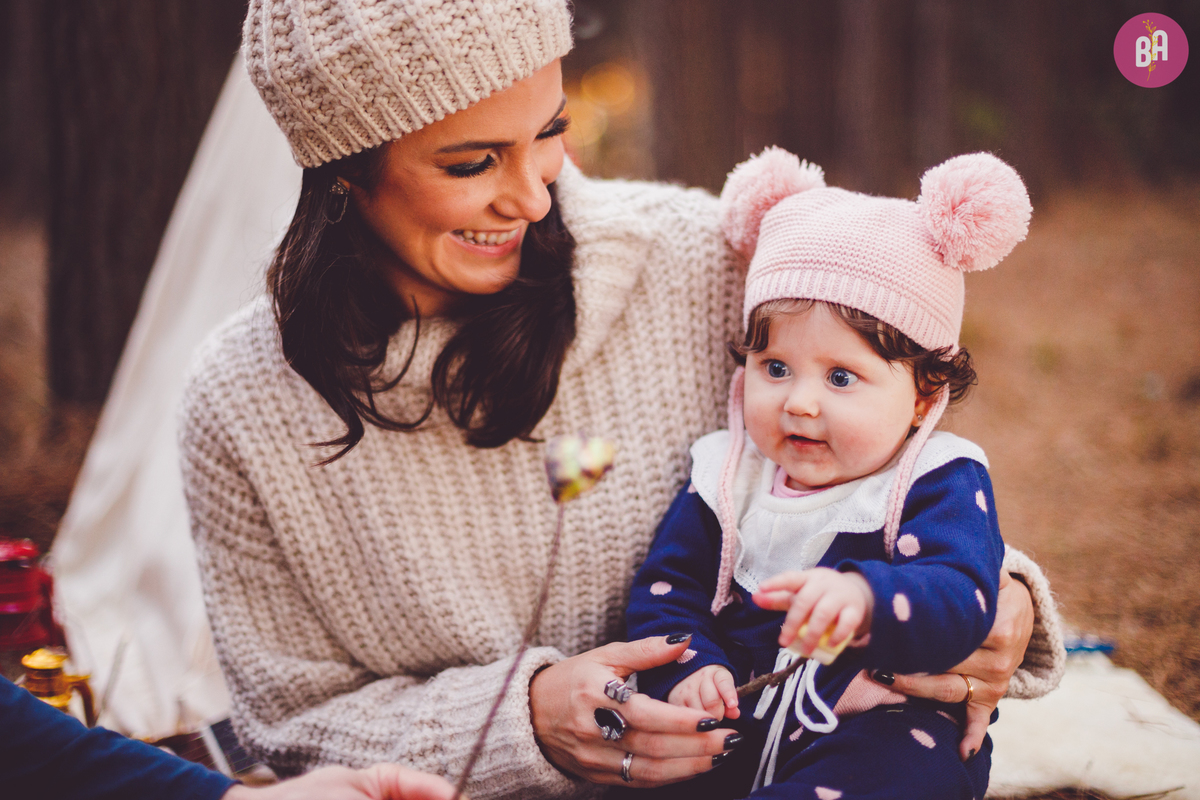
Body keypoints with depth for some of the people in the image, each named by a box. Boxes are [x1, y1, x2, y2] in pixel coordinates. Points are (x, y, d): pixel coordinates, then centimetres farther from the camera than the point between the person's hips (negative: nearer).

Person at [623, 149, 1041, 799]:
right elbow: (665, 587, 9)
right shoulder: (725, 476, 9)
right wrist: (685, 669, -13)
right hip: (733, 733, 3)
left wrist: (864, 601, -47)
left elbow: (959, 601, -24)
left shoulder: (941, 486, -8)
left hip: (879, 729, -3)